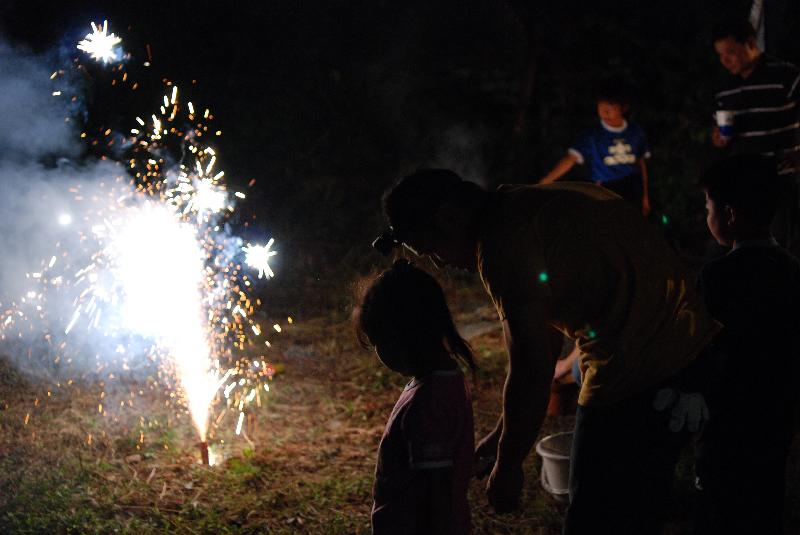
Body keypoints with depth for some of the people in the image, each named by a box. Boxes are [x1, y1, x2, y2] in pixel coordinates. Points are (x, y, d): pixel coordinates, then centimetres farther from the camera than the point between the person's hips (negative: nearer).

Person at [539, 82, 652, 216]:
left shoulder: (635, 132, 3)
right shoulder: (592, 136, -6)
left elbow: (641, 163, 12)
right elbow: (571, 158, -18)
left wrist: (645, 196, 15)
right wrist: (547, 180, -33)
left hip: (634, 193, 3)